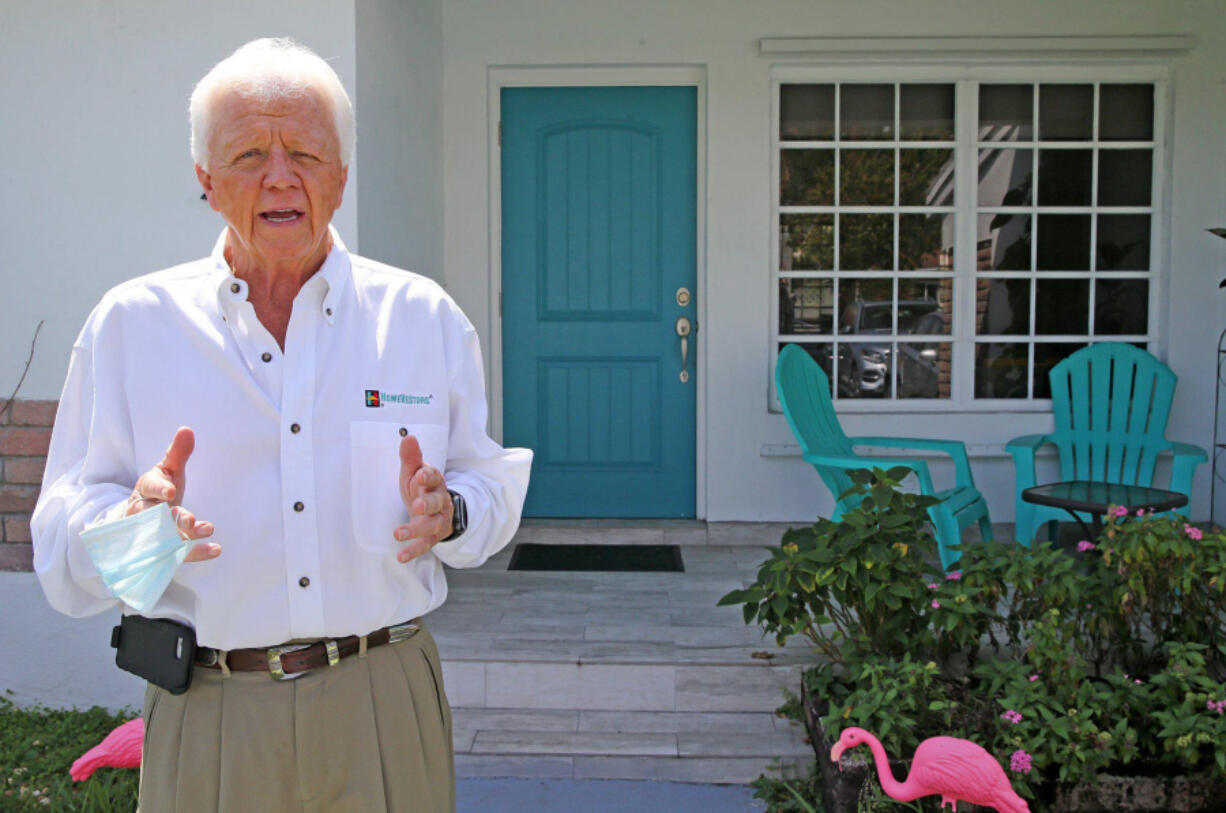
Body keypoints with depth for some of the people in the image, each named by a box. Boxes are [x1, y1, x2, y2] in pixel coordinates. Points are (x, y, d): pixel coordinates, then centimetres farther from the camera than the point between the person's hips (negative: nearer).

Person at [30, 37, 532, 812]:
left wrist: (450, 513, -16)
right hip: (207, 712, 0)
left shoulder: (425, 317, 3)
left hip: (386, 699, 1)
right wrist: (132, 525, -22)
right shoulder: (129, 324, 1)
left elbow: (494, 487, 6)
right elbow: (62, 540, 0)